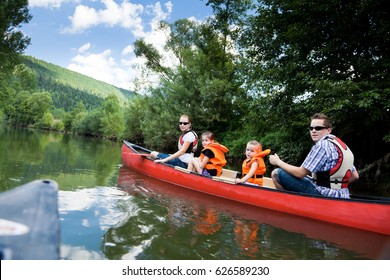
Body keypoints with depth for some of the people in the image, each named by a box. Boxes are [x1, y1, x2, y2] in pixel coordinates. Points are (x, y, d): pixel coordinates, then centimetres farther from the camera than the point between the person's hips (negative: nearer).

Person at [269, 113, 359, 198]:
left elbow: (300, 173, -15)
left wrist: (278, 162, -2)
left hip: (324, 196, -9)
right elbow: (355, 176, 16)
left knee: (277, 173, -13)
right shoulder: (342, 145, 13)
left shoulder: (322, 145, -14)